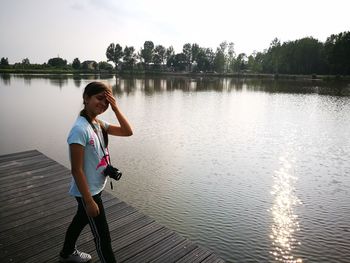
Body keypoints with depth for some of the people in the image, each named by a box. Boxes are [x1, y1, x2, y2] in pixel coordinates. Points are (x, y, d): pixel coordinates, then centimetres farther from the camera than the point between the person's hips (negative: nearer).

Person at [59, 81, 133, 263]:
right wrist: (89, 201, -22)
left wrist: (116, 109, -11)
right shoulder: (80, 129, -26)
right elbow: (76, 170, -25)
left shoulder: (99, 124, -1)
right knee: (102, 235, 5)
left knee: (81, 220, 30)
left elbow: (127, 132, -1)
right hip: (87, 191, -9)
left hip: (95, 188, 9)